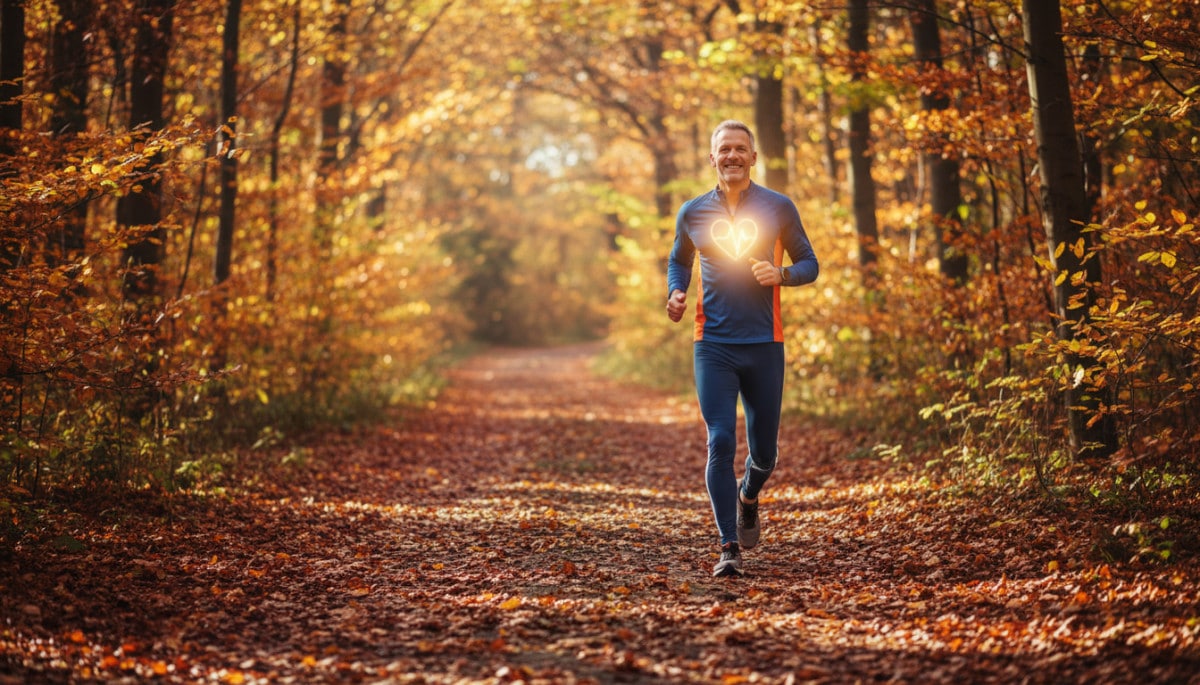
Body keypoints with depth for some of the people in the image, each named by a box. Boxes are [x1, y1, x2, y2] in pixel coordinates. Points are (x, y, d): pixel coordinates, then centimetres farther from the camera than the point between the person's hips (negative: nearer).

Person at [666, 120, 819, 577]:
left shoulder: (778, 208, 2)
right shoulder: (693, 212, 7)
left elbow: (809, 263, 8)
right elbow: (678, 261, 22)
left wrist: (781, 274, -14)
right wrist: (675, 292, 1)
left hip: (764, 345, 0)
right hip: (713, 346, 0)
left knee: (763, 449, 9)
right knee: (720, 444, -11)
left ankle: (748, 496, 45)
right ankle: (729, 549, -7)